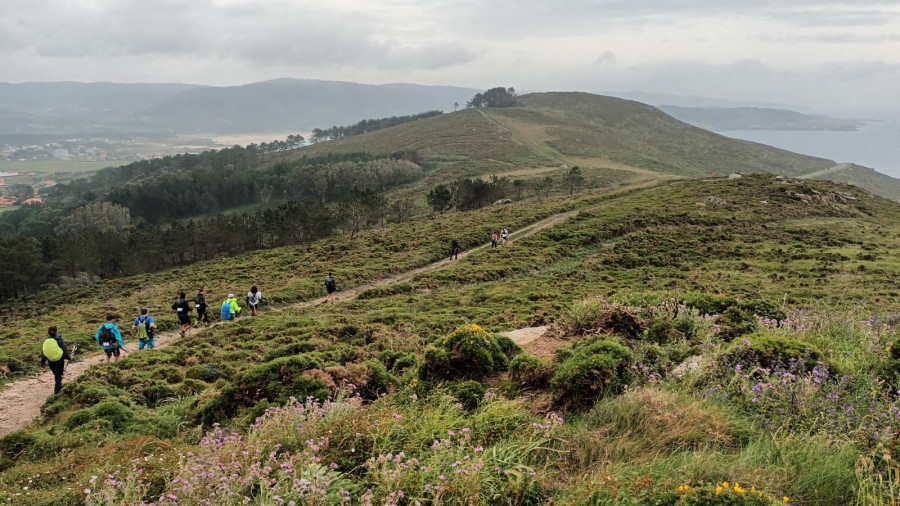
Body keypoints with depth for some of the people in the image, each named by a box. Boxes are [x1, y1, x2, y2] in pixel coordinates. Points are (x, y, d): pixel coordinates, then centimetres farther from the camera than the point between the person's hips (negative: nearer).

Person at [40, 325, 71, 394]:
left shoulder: (46, 340, -3)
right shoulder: (59, 339, -15)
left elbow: (43, 352, 3)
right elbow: (65, 350, -11)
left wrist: (43, 362, 11)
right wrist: (68, 357, 6)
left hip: (50, 361, 4)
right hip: (59, 360, -4)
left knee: (56, 374, 23)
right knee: (59, 375, 8)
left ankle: (59, 387, 38)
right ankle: (56, 390, 6)